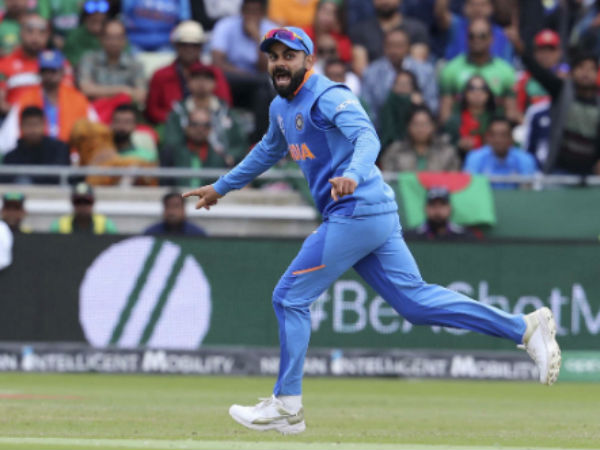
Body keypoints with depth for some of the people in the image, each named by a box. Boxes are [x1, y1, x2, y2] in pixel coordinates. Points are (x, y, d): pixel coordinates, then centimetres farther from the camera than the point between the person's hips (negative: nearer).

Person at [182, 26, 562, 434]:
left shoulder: (328, 96, -10)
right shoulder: (282, 108, 19)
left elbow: (366, 137, -27)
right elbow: (268, 152, 39)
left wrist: (352, 175, -47)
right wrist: (221, 187, 45)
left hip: (356, 212, -9)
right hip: (373, 217, 9)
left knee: (290, 297, -4)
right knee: (415, 298, 6)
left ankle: (287, 407, 3)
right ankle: (525, 328, 5)